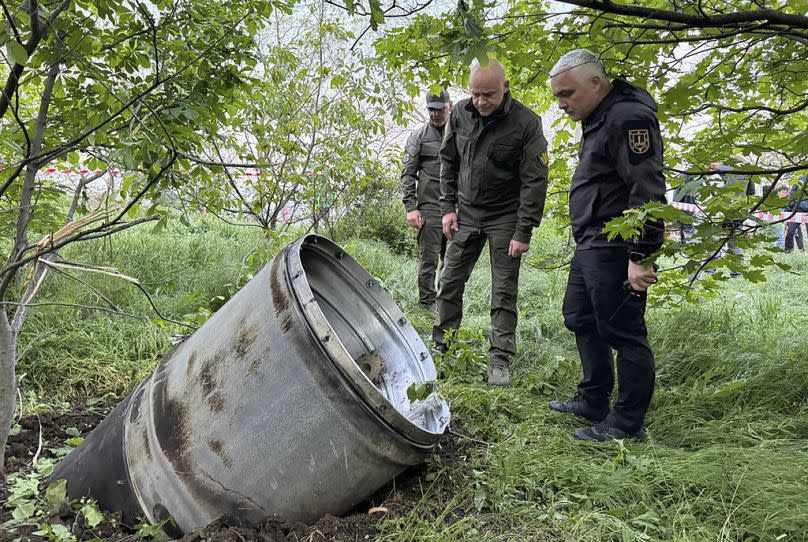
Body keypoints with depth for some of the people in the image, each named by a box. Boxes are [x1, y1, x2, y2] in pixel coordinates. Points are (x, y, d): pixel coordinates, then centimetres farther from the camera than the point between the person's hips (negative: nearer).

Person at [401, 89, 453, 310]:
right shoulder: (419, 136, 2)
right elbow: (408, 174, -1)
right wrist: (410, 207, -10)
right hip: (429, 207, -4)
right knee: (429, 257, -2)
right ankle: (427, 302, 8)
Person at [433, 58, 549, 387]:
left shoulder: (526, 123, -17)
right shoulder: (460, 114, -3)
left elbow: (535, 181, -15)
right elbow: (448, 162, 8)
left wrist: (524, 232, -17)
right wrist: (448, 207, 3)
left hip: (504, 217, -4)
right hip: (466, 213, 4)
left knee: (504, 292, 0)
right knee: (450, 282, 7)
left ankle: (500, 361, 10)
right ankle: (441, 347, 22)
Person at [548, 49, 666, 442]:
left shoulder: (628, 118, -15)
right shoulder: (598, 119, 17)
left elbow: (647, 192, -23)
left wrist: (641, 256, -26)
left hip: (615, 251, -11)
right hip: (590, 247, 11)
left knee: (623, 333, -3)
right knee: (581, 320, 19)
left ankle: (627, 424, 9)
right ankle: (593, 401, 32)